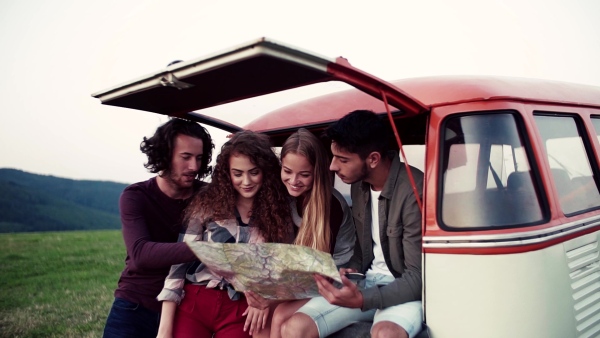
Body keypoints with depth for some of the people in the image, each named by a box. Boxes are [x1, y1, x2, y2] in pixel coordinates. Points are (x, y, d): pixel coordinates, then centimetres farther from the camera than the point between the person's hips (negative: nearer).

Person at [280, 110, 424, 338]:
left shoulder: (413, 190, -21)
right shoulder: (358, 184, 1)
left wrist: (361, 300, -30)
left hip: (406, 289, -6)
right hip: (366, 282, 6)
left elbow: (418, 277, -19)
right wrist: (352, 270, -1)